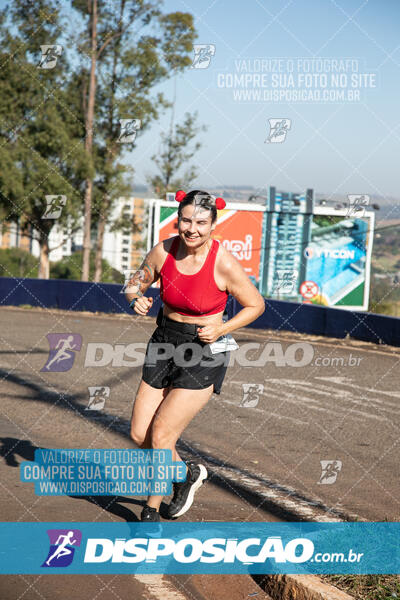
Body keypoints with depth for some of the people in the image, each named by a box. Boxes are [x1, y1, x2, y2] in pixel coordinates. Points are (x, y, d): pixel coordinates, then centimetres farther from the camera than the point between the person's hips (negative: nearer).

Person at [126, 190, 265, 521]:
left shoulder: (224, 264, -19)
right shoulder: (164, 251, -7)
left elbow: (256, 305, -6)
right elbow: (137, 282, 10)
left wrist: (221, 329, -19)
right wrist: (136, 298, -13)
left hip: (205, 353, -5)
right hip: (164, 344, 6)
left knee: (161, 436, -9)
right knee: (140, 435, 6)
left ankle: (151, 512, 15)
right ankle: (188, 473, 34)